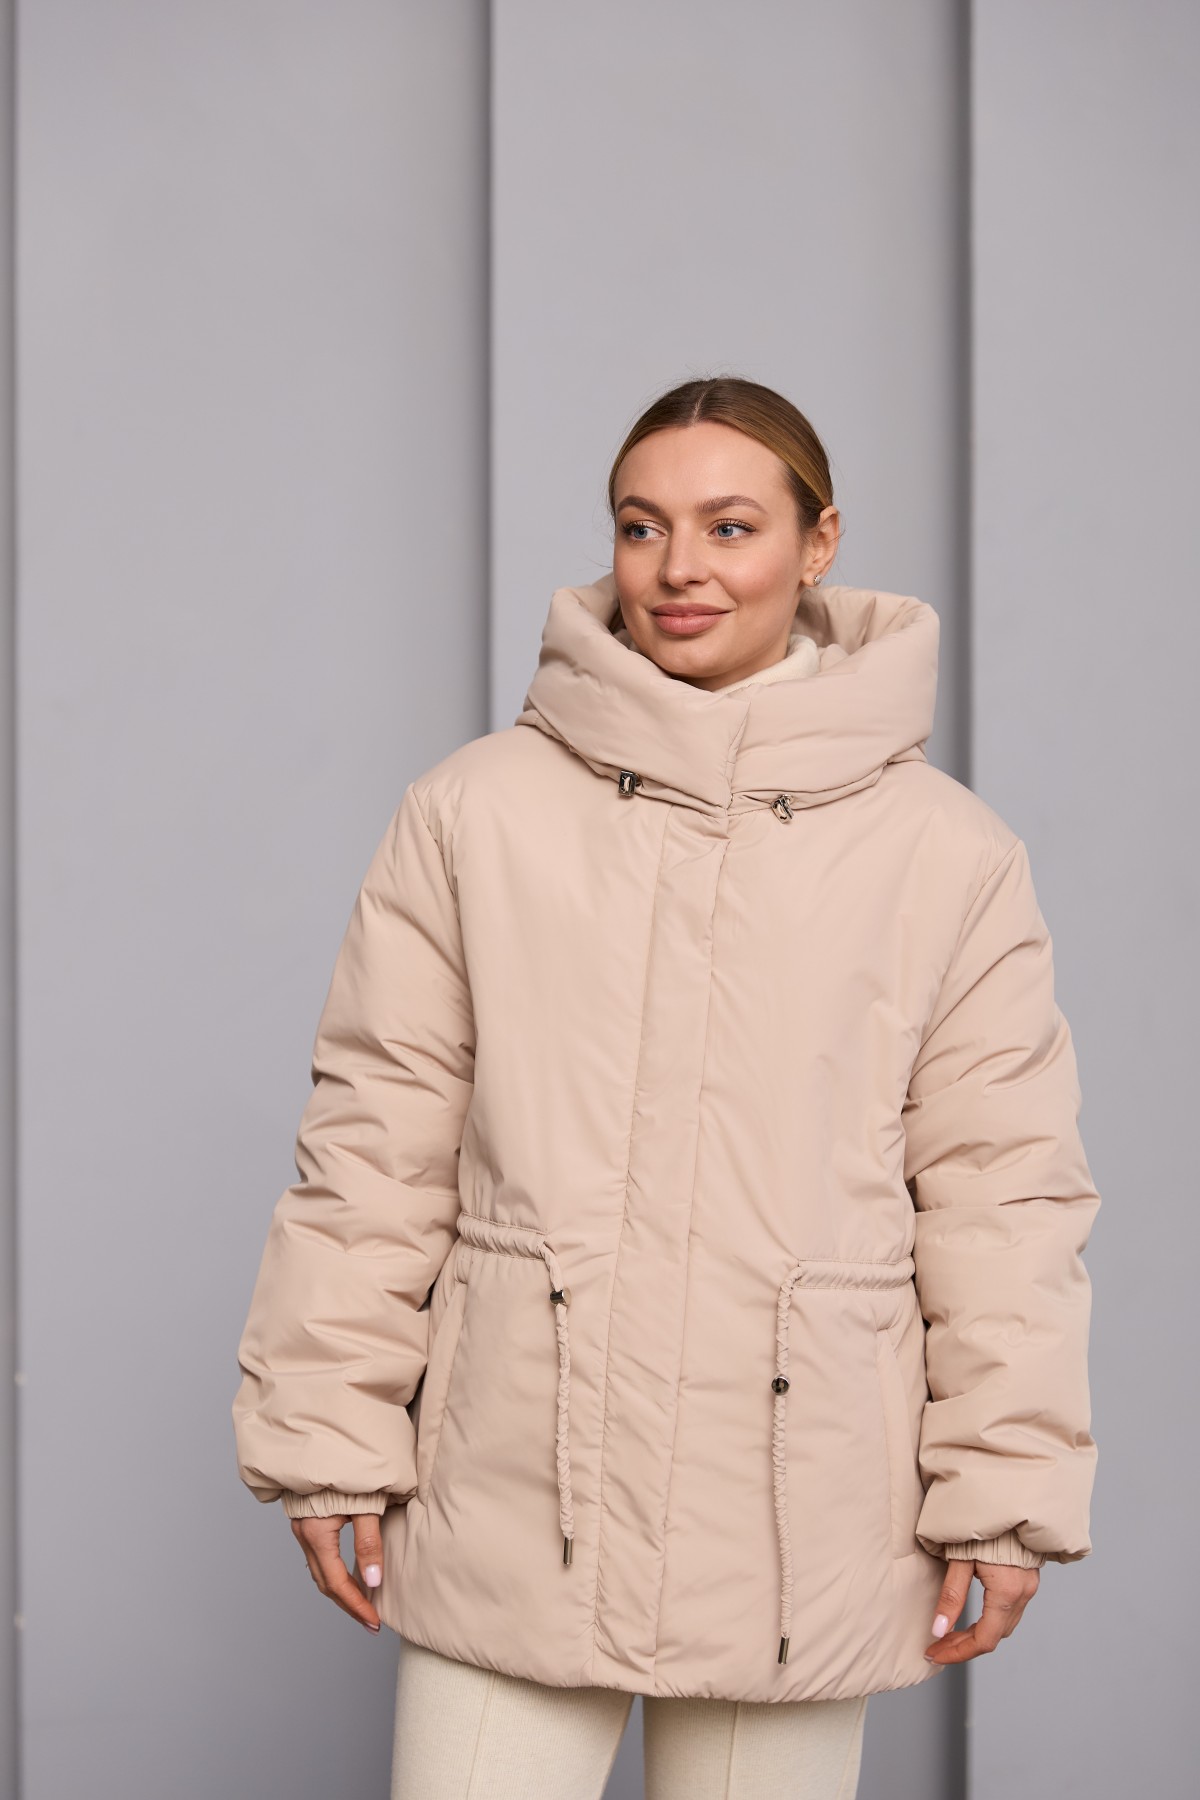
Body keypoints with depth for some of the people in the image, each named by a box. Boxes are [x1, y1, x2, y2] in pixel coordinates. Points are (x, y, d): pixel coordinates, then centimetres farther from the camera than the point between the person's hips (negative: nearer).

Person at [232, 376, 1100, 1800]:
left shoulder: (945, 853, 1)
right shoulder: (476, 812, 1)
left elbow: (1000, 1190, 3)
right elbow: (378, 1148, 4)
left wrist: (1002, 1497, 1)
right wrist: (334, 1443, 3)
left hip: (795, 1540, 0)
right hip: (511, 1517, 0)